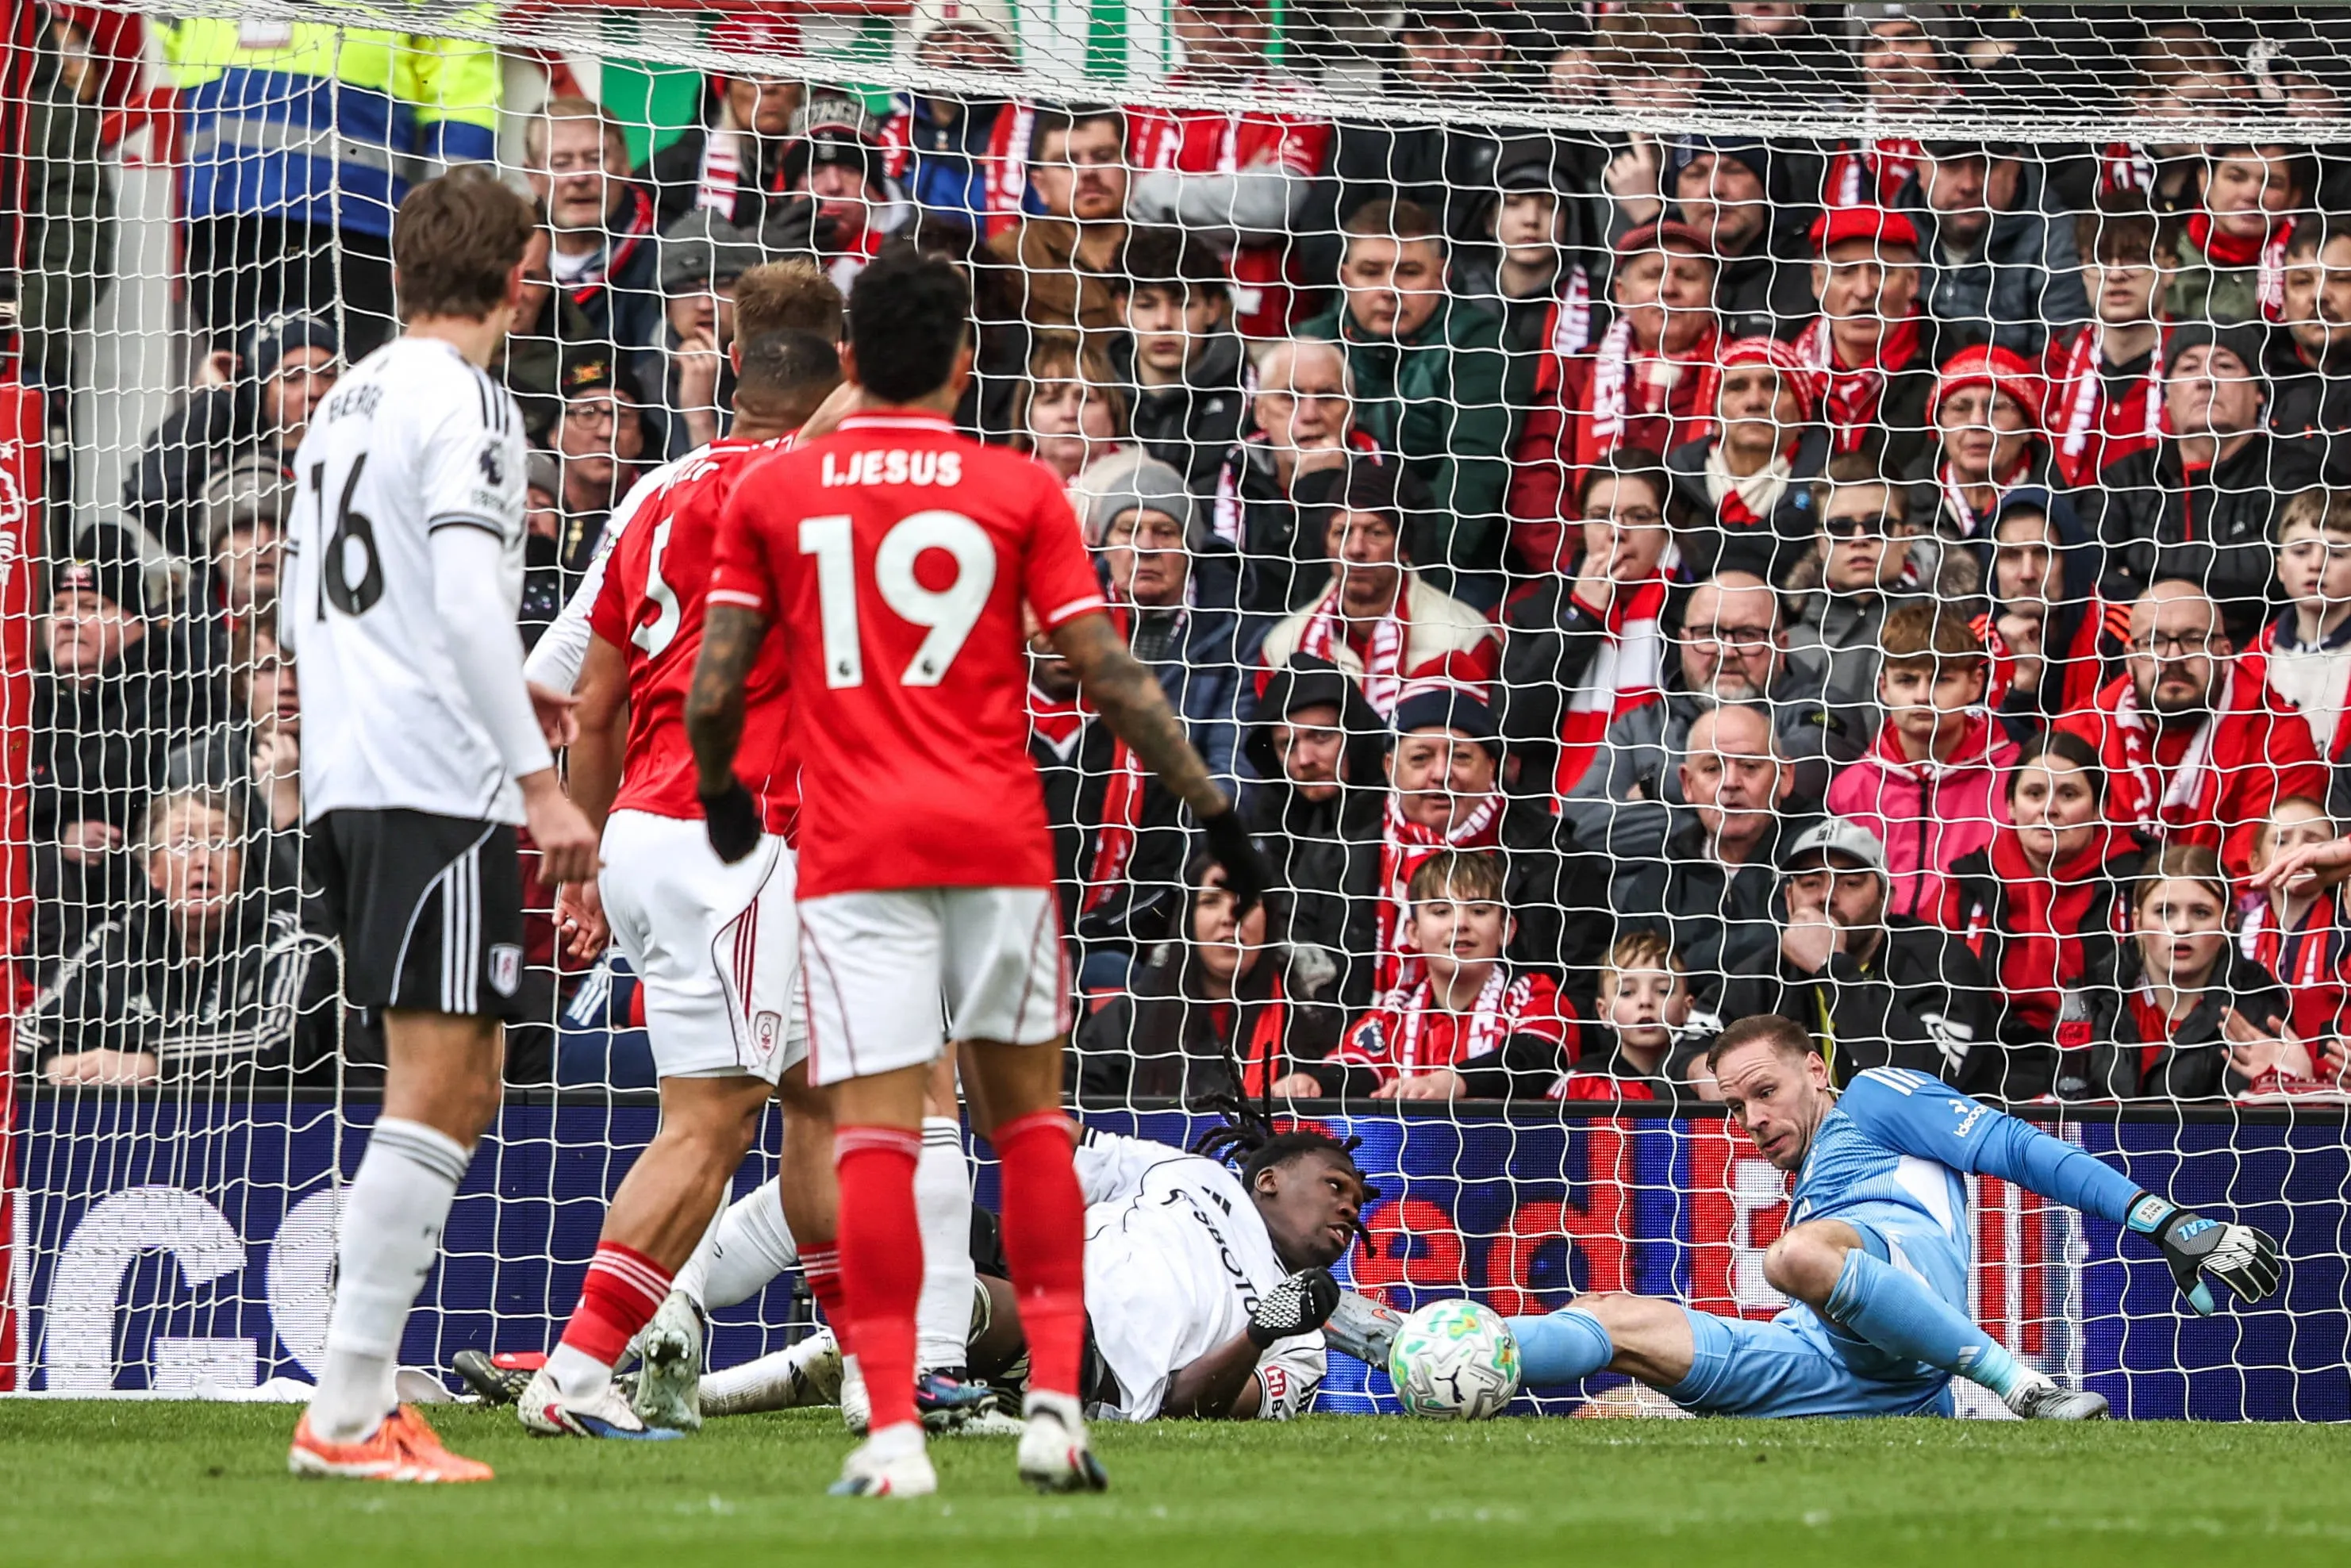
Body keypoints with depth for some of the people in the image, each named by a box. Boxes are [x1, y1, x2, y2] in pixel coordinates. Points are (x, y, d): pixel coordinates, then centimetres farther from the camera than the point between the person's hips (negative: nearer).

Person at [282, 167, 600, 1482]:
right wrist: (539, 777, -20)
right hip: (438, 781, -9)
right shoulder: (466, 400, -9)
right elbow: (470, 598, -19)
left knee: (461, 1091, 14)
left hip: (347, 779, 9)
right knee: (435, 1094, -9)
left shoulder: (350, 399, 18)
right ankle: (347, 1415, -13)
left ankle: (368, 1392, 10)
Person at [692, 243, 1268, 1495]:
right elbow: (1109, 676, -1)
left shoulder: (771, 495, 5)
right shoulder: (1020, 491, 3)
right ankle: (1055, 1404, 6)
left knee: (874, 1132, -5)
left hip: (853, 850, 0)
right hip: (997, 836, 1)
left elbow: (713, 689, 3)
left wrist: (719, 791, 23)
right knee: (1028, 1117, 13)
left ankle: (893, 1431, -14)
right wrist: (1211, 805, 6)